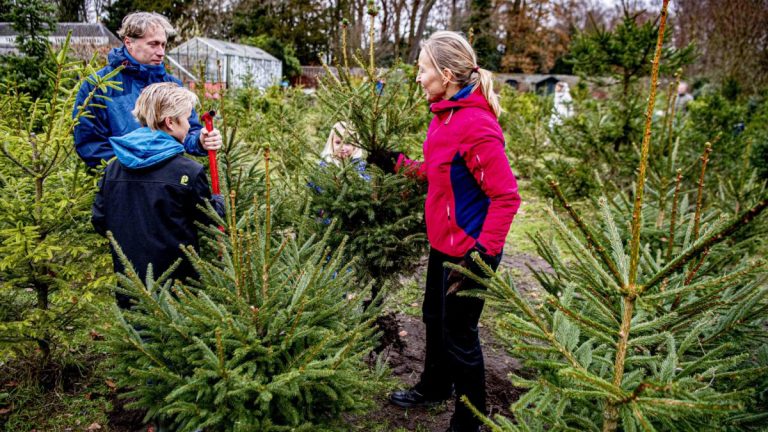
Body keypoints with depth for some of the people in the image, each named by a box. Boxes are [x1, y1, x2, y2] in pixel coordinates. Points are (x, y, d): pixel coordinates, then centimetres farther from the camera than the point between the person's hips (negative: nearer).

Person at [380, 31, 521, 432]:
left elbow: (506, 197, -23)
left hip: (468, 250, -9)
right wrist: (398, 163, 12)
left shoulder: (477, 126, -24)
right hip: (443, 243, 9)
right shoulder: (445, 115, 3)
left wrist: (483, 254, -24)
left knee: (458, 335, 6)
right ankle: (435, 386, 50)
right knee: (434, 316, 25)